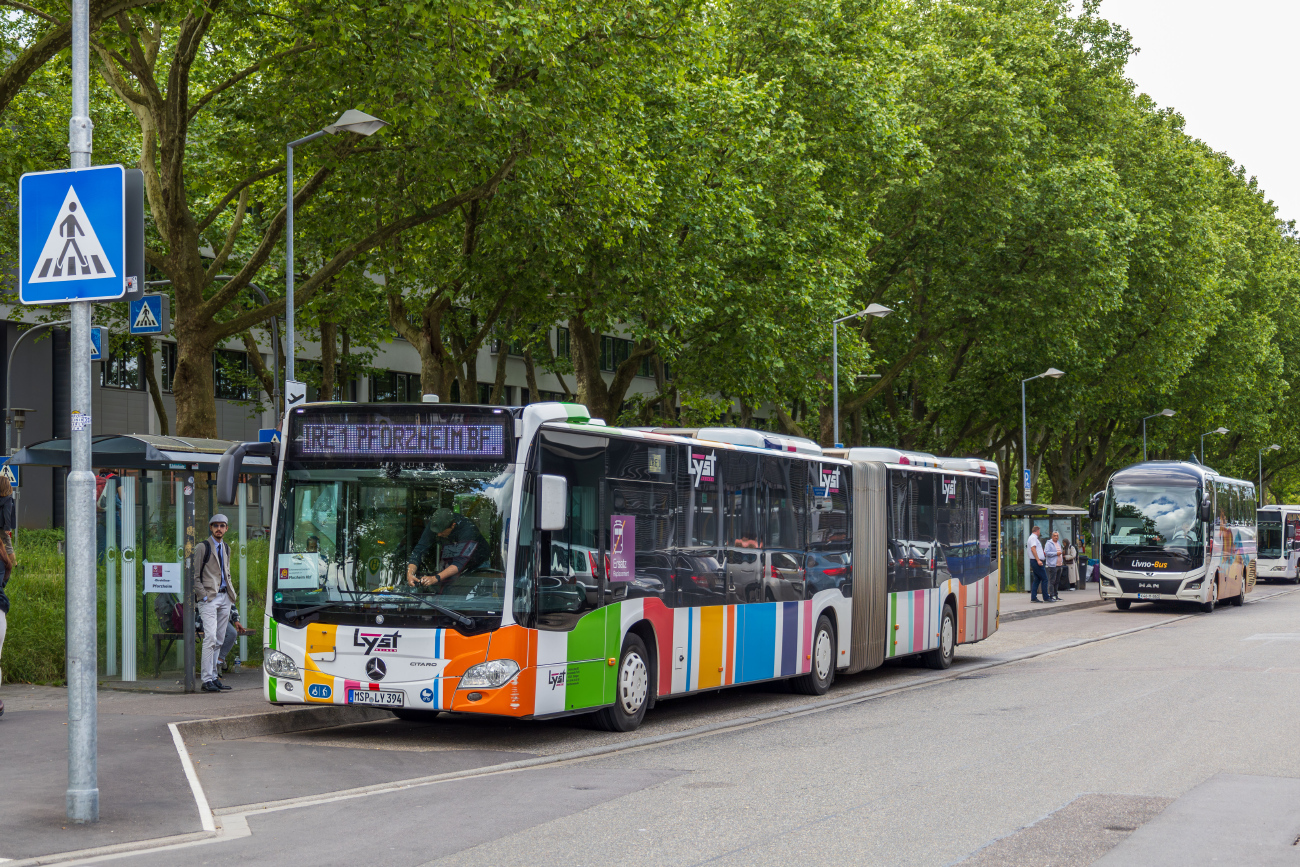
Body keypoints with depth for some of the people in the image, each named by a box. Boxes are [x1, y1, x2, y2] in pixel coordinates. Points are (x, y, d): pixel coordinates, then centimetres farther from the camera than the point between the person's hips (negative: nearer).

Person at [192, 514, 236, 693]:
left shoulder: (226, 548, 18)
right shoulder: (202, 547, -3)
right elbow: (194, 575, -5)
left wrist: (232, 593, 14)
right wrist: (203, 596, -12)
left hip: (225, 597, 7)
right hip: (209, 598, -7)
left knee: (219, 639, 7)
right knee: (210, 637, -14)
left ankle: (214, 676, 12)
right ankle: (207, 680, -13)